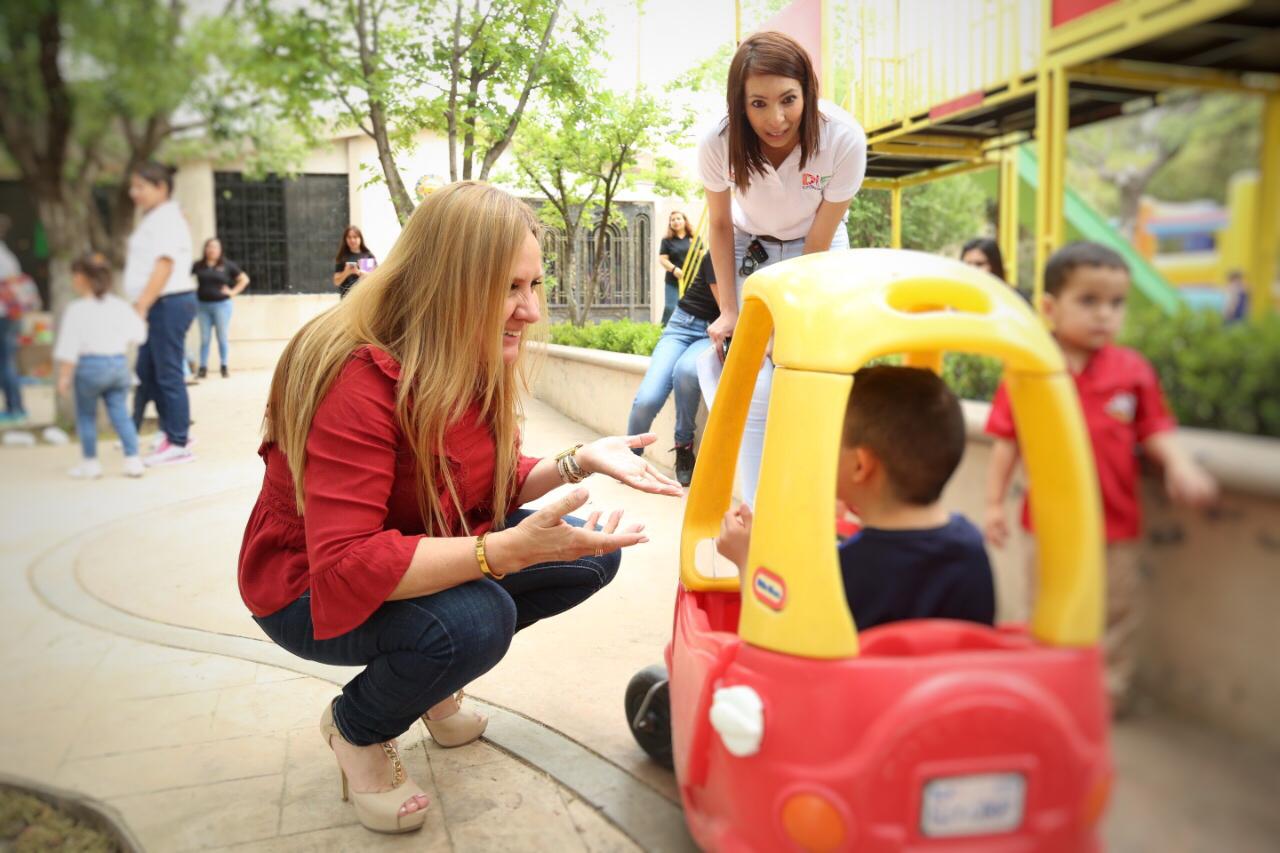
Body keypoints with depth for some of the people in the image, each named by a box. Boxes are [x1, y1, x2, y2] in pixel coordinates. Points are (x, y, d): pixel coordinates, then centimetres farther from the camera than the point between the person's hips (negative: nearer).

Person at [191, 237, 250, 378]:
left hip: (221, 305, -1)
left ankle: (224, 367, 10)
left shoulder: (226, 265, 1)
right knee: (204, 338, 5)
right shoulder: (198, 266, 4)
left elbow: (244, 279, 5)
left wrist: (233, 292, -1)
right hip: (203, 305, 1)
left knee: (222, 337, 2)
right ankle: (203, 368, 8)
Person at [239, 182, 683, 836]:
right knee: (476, 618, -35)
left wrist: (579, 461, -13)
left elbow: (496, 483, 5)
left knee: (589, 555, -6)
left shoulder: (478, 365, -5)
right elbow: (344, 567, -36)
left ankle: (433, 681, 15)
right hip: (310, 594, -7)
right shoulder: (360, 379, -31)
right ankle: (355, 731, 0)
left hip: (425, 556, 8)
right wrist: (508, 549, -42)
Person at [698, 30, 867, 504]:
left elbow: (818, 244, -21)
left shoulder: (844, 139, -32)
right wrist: (729, 310, -10)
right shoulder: (718, 143, -28)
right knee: (755, 388, -10)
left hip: (816, 250, 0)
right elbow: (720, 225, -10)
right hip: (751, 248, 1)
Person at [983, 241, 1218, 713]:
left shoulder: (1133, 370, -2)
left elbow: (1156, 431, 1)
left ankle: (1110, 689, 33)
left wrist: (1180, 466, -19)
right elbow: (1007, 441, -4)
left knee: (1118, 611, 13)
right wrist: (994, 503, -5)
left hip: (1116, 521, 1)